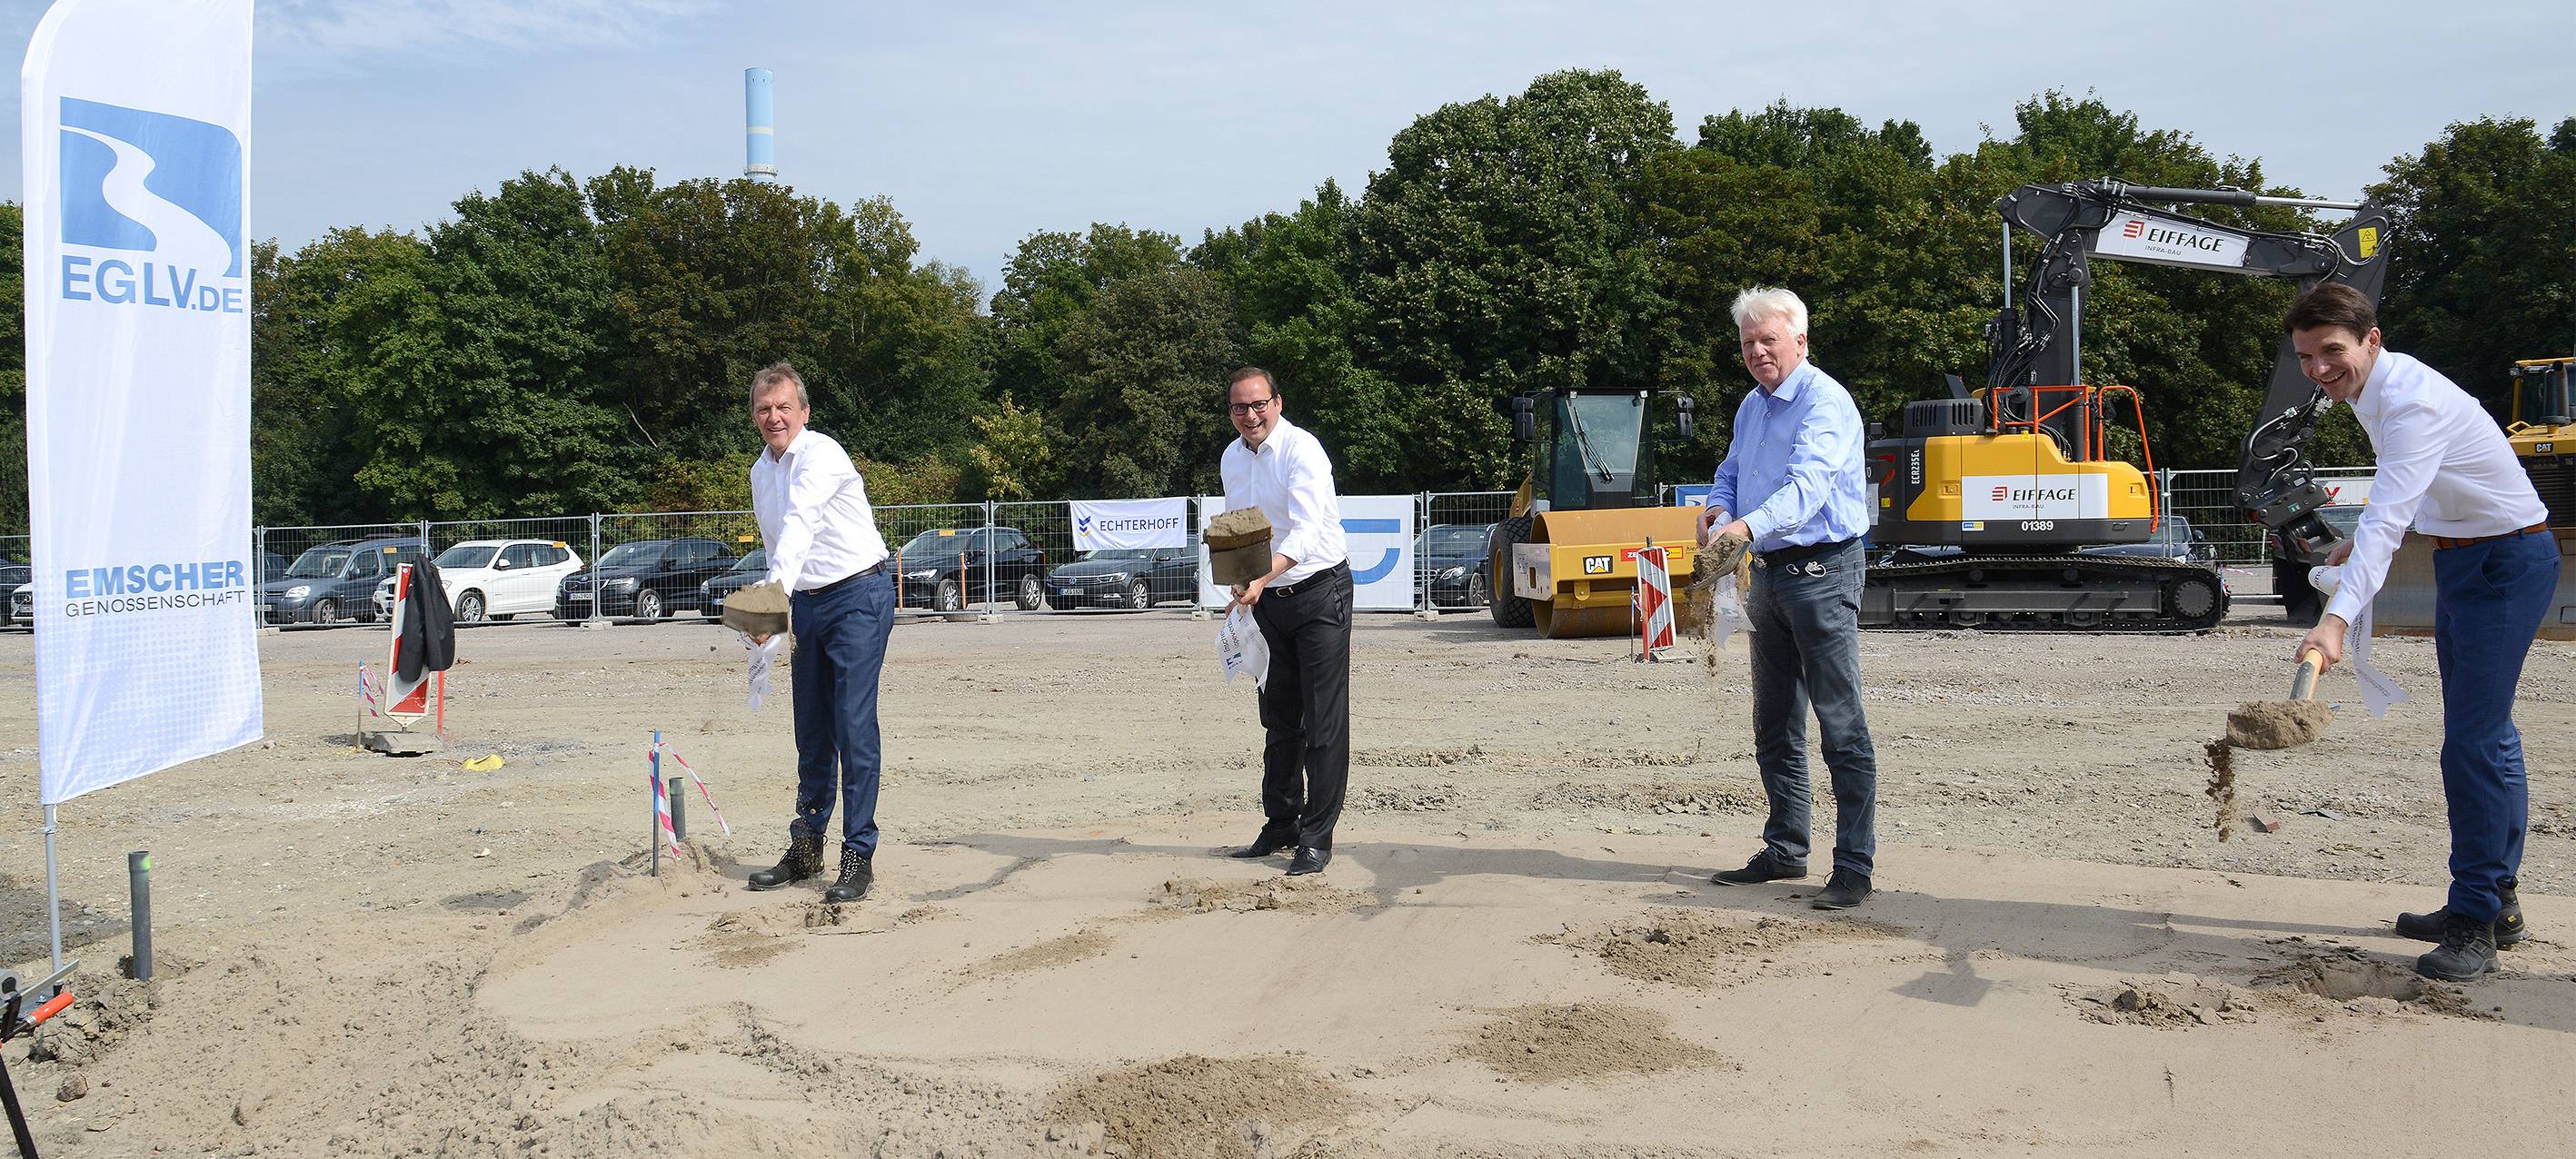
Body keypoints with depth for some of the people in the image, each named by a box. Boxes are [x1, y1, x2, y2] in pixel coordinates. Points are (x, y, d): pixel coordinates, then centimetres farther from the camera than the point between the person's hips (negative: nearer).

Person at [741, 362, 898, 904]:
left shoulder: (820, 454, -16)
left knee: (854, 727, -12)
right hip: (806, 601, 8)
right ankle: (806, 849, 21)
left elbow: (800, 524, -34)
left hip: (858, 595, -8)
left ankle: (859, 857, -8)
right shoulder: (761, 471, 11)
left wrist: (777, 590, -48)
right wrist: (778, 614, 18)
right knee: (812, 733, 12)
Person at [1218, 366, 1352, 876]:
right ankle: (1281, 825, 23)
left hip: (1320, 590, -7)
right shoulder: (1232, 458, 8)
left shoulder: (1301, 449, -16)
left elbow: (1306, 532, -27)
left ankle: (1316, 837, -2)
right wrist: (1240, 586, 4)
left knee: (1323, 720, -6)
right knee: (1279, 719, 13)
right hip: (1267, 600, 7)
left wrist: (1261, 580, -39)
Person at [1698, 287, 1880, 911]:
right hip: (1769, 573, 9)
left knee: (1841, 724, -7)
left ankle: (1854, 866, -2)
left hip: (1822, 572, -9)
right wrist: (1717, 510, -4)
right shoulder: (1752, 406, 15)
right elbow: (1731, 473, 20)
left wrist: (1748, 526, -44)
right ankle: (1785, 851, 26)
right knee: (1774, 725, 15)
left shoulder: (1825, 403, -14)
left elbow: (1808, 485, -28)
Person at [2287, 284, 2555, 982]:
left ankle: (2475, 925, -8)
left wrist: (2337, 620, -49)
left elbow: (2387, 520, -40)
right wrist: (2363, 539, 6)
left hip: (2508, 560, -10)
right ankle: (2495, 903, 27)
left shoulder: (2413, 402, -28)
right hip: (2461, 555, 10)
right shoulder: (2377, 388, 2)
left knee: (2471, 743, -14)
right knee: (2487, 735, 16)